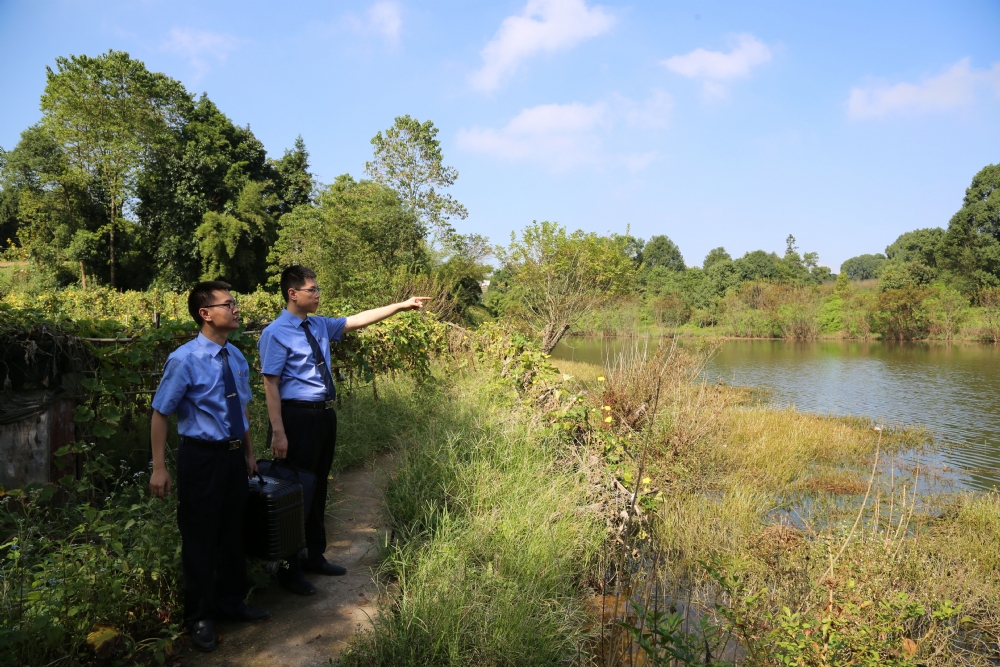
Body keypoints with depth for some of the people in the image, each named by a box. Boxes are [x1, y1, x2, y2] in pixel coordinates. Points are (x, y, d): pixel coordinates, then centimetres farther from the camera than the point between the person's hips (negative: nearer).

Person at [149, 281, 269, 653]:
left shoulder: (236, 358, 3)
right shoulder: (184, 360, -16)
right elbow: (160, 413, -12)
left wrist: (249, 453, 18)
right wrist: (159, 468, -13)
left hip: (233, 455, 6)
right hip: (201, 456, -6)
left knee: (233, 532, 18)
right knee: (200, 537, 8)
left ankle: (231, 602, 38)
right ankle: (199, 618, 27)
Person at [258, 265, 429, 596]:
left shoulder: (319, 326, 9)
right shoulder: (276, 333, -12)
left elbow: (359, 319, 11)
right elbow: (270, 385, -16)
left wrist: (402, 305, 7)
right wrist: (278, 432, -20)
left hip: (324, 414, 8)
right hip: (298, 416, -8)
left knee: (318, 487, 18)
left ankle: (315, 556, 34)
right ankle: (290, 570, 18)